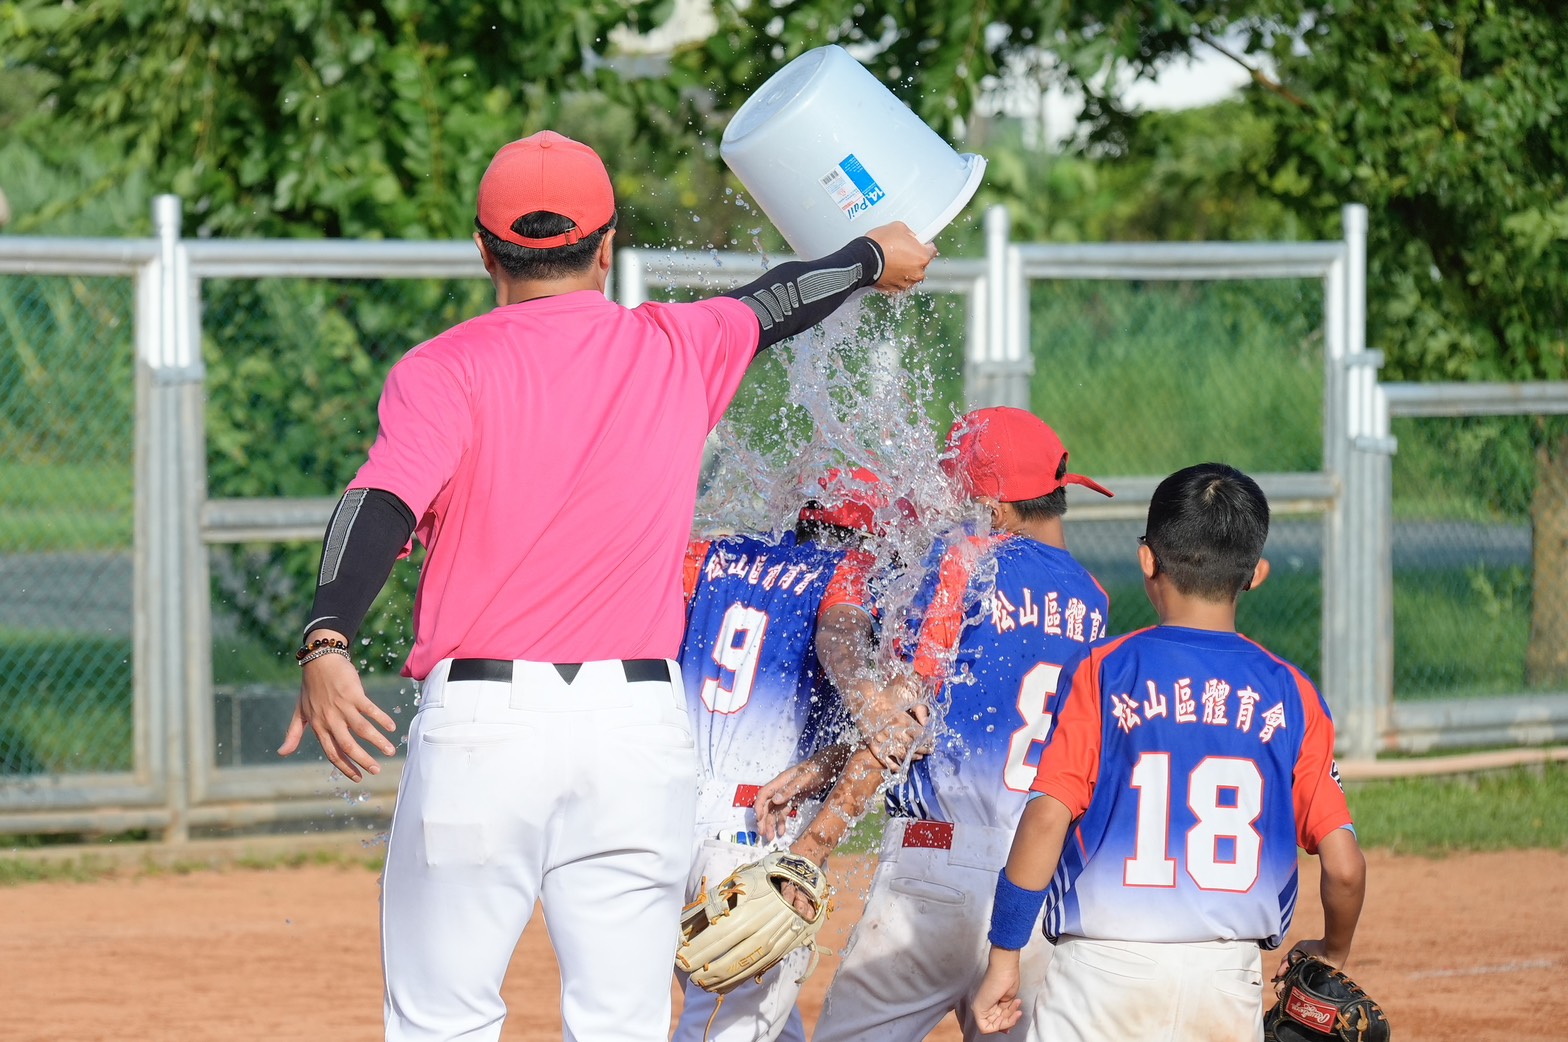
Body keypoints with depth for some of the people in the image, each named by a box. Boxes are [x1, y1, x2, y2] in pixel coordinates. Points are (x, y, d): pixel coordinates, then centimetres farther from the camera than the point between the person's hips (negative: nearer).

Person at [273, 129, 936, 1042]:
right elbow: (780, 303, 31)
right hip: (639, 726, 2)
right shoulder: (677, 352, 10)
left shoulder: (445, 370, 1)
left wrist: (327, 643, -30)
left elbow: (383, 504, -16)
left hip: (480, 724, -2)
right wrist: (874, 258, 51)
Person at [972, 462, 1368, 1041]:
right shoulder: (1289, 694, 5)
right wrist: (1332, 955, 21)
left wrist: (1004, 956, -3)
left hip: (1104, 972, -2)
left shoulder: (1102, 674, -1)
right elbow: (1344, 864, 1)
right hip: (1231, 978, 2)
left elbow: (1046, 819, -10)